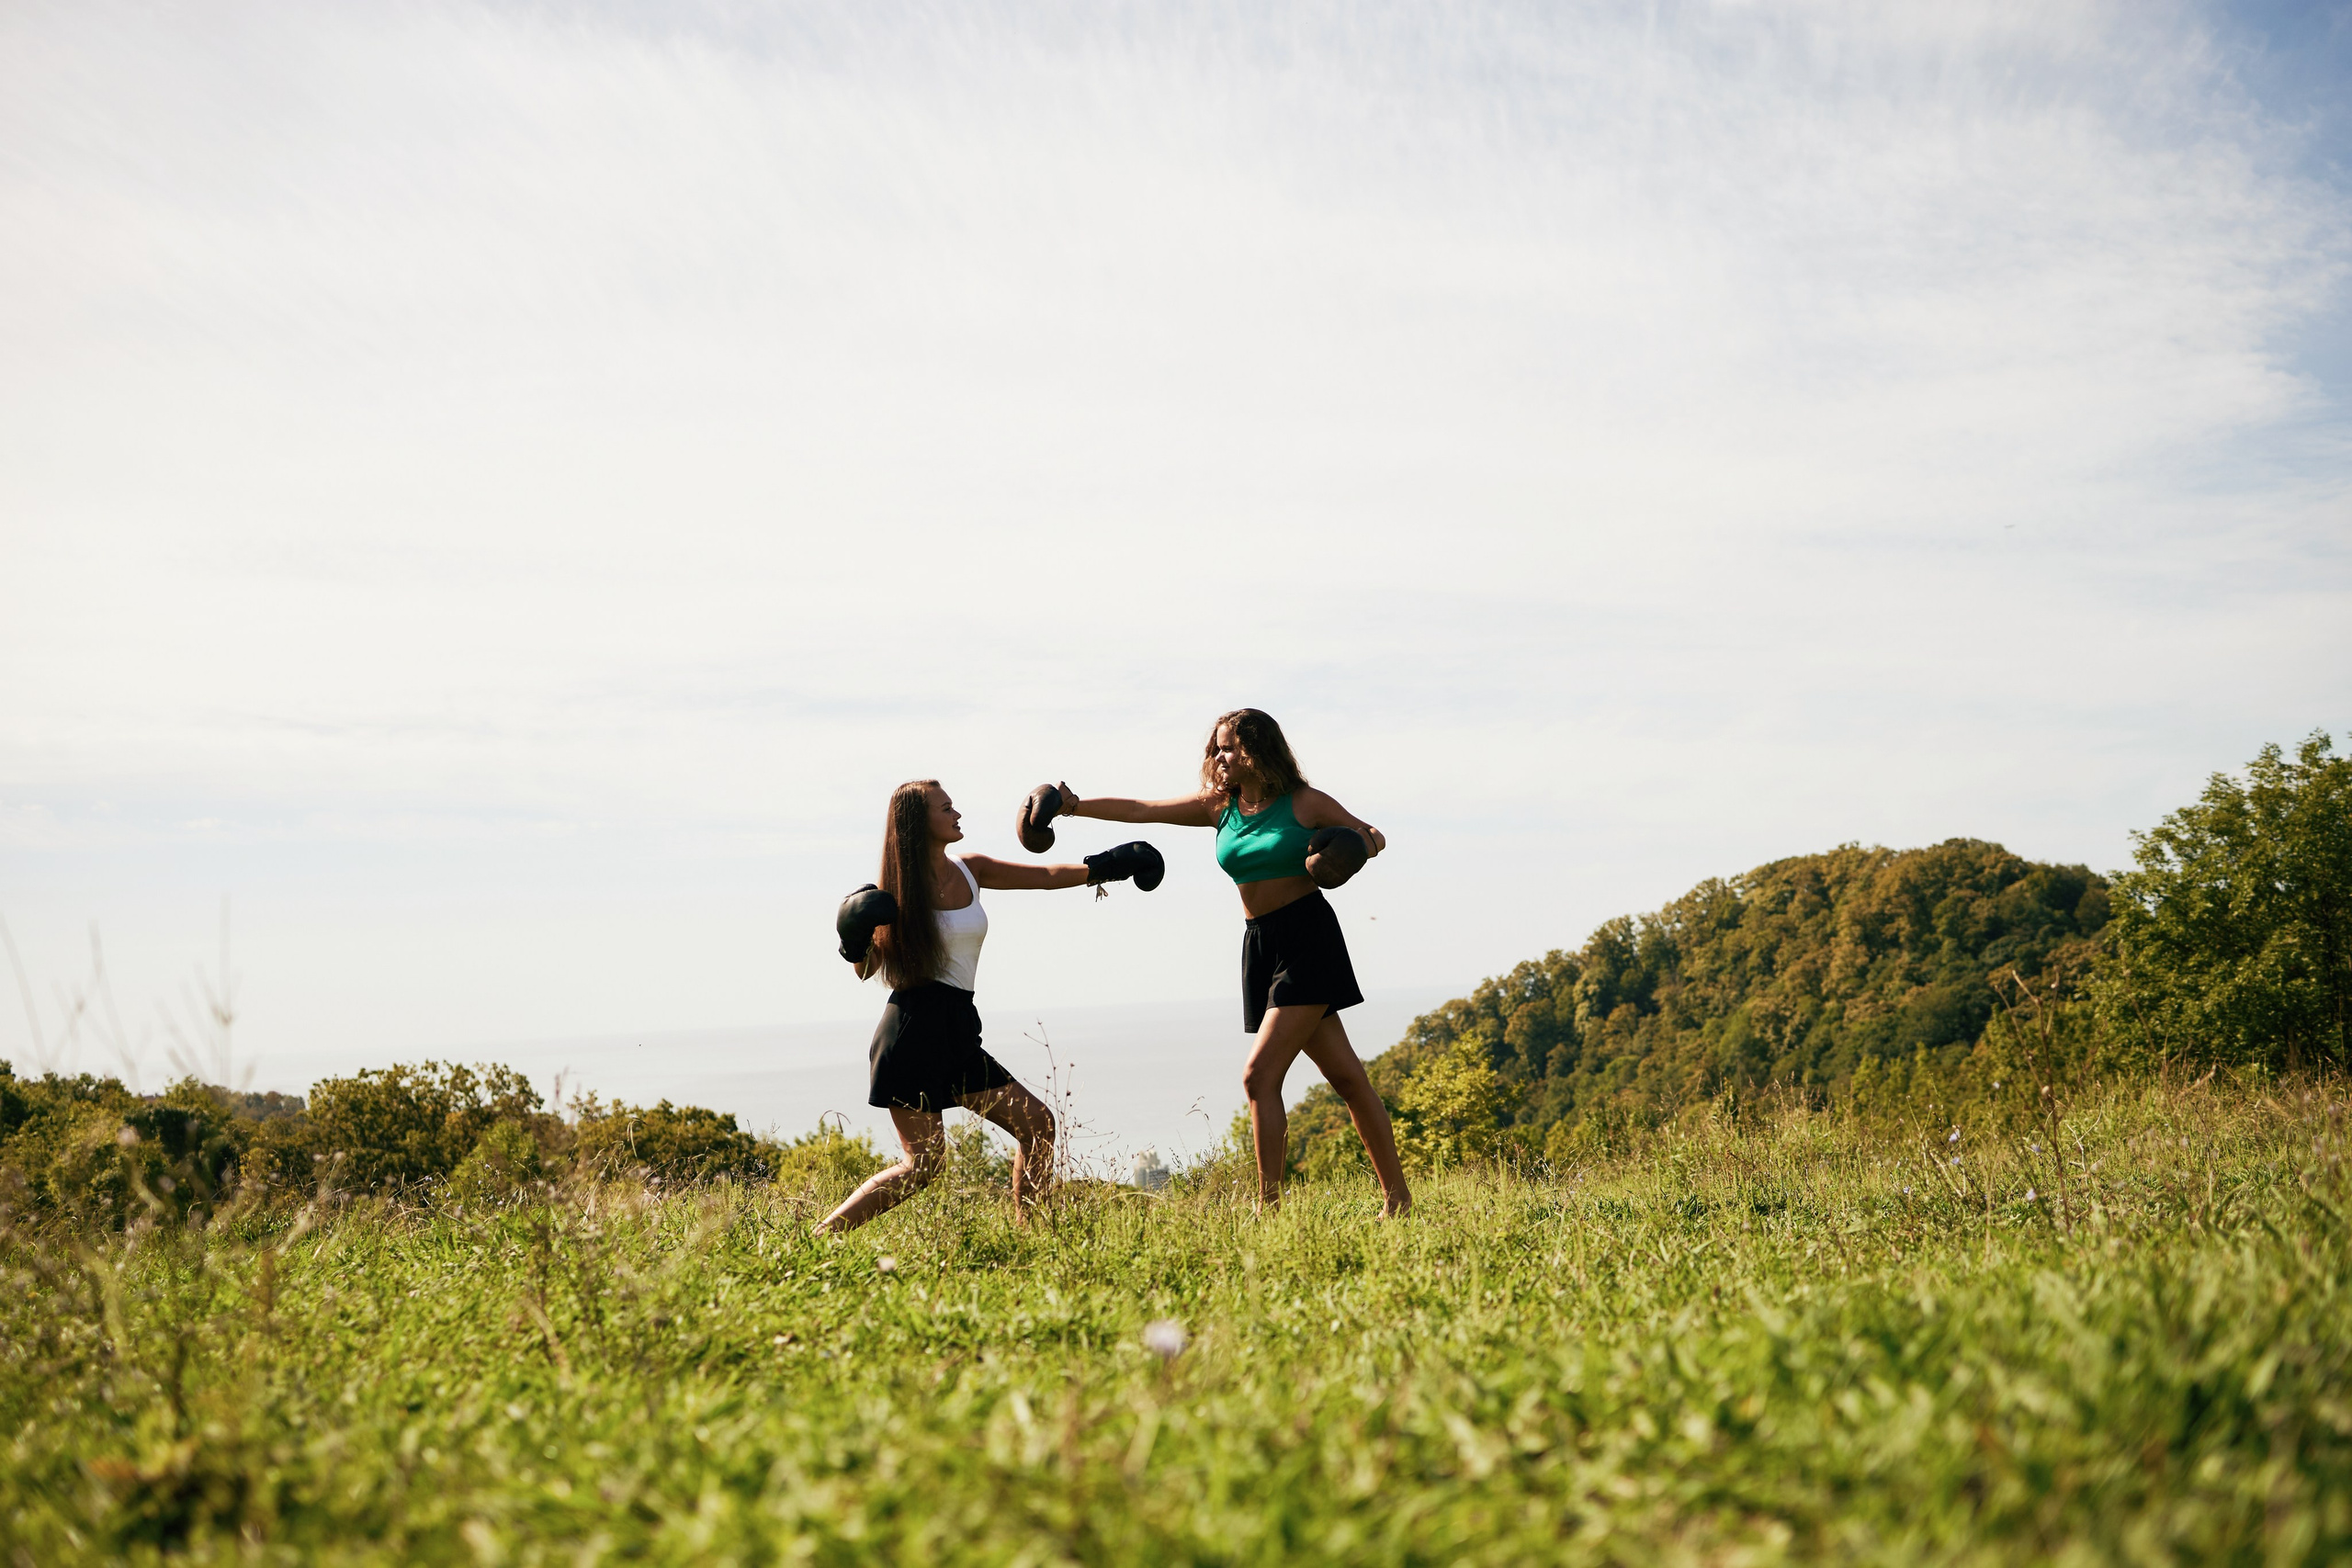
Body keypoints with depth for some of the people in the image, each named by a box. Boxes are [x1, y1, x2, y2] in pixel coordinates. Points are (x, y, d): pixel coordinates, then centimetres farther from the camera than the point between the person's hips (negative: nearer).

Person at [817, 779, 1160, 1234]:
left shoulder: (971, 870, 10)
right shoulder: (900, 887, -4)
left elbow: (1047, 876, 15)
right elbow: (867, 969, 0)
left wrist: (1105, 865, 6)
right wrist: (855, 942, -20)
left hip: (956, 1033, 7)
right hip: (914, 1029, -7)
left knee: (1037, 1124, 3)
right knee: (923, 1163, -11)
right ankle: (818, 1236, -5)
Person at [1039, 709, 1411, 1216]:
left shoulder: (1304, 803, -3)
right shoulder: (1219, 806, 11)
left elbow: (1371, 835, 7)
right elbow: (1139, 809, 9)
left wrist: (1360, 845, -15)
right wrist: (1075, 806, -3)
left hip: (1308, 936, -5)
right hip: (1260, 943, 5)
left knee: (1259, 1075, -15)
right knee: (1346, 1076, 7)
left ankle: (1270, 1207, -12)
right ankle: (1397, 1197, 13)